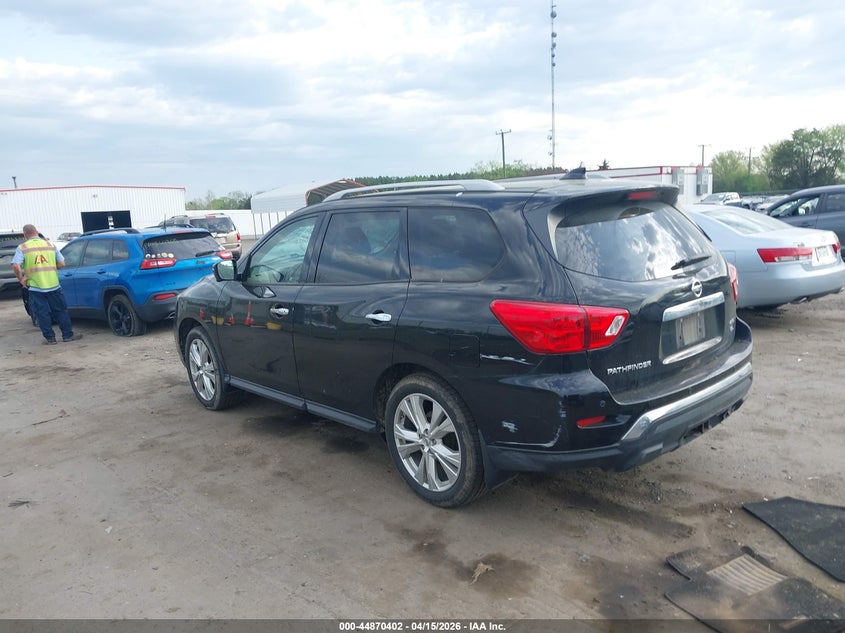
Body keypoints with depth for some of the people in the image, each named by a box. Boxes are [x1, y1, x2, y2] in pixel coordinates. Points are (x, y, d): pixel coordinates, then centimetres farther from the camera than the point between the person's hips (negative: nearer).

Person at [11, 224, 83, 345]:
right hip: (53, 285, 2)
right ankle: (68, 335, 14)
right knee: (61, 311, 11)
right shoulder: (50, 245, 5)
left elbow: (16, 266, -16)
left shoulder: (22, 248, -3)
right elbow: (61, 264, 3)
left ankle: (50, 338, 11)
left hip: (35, 288, -2)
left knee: (42, 314, 7)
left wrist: (21, 279, -3)